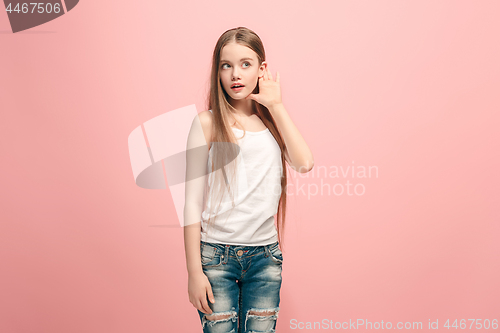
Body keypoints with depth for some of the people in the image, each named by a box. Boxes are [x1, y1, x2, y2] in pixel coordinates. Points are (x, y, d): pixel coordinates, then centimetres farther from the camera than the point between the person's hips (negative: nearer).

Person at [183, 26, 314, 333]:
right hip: (216, 253, -3)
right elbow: (193, 202, -4)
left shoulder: (272, 119, 8)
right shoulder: (208, 123, -4)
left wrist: (276, 105, -6)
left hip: (266, 254, 3)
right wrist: (194, 271, -6)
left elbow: (304, 163, -11)